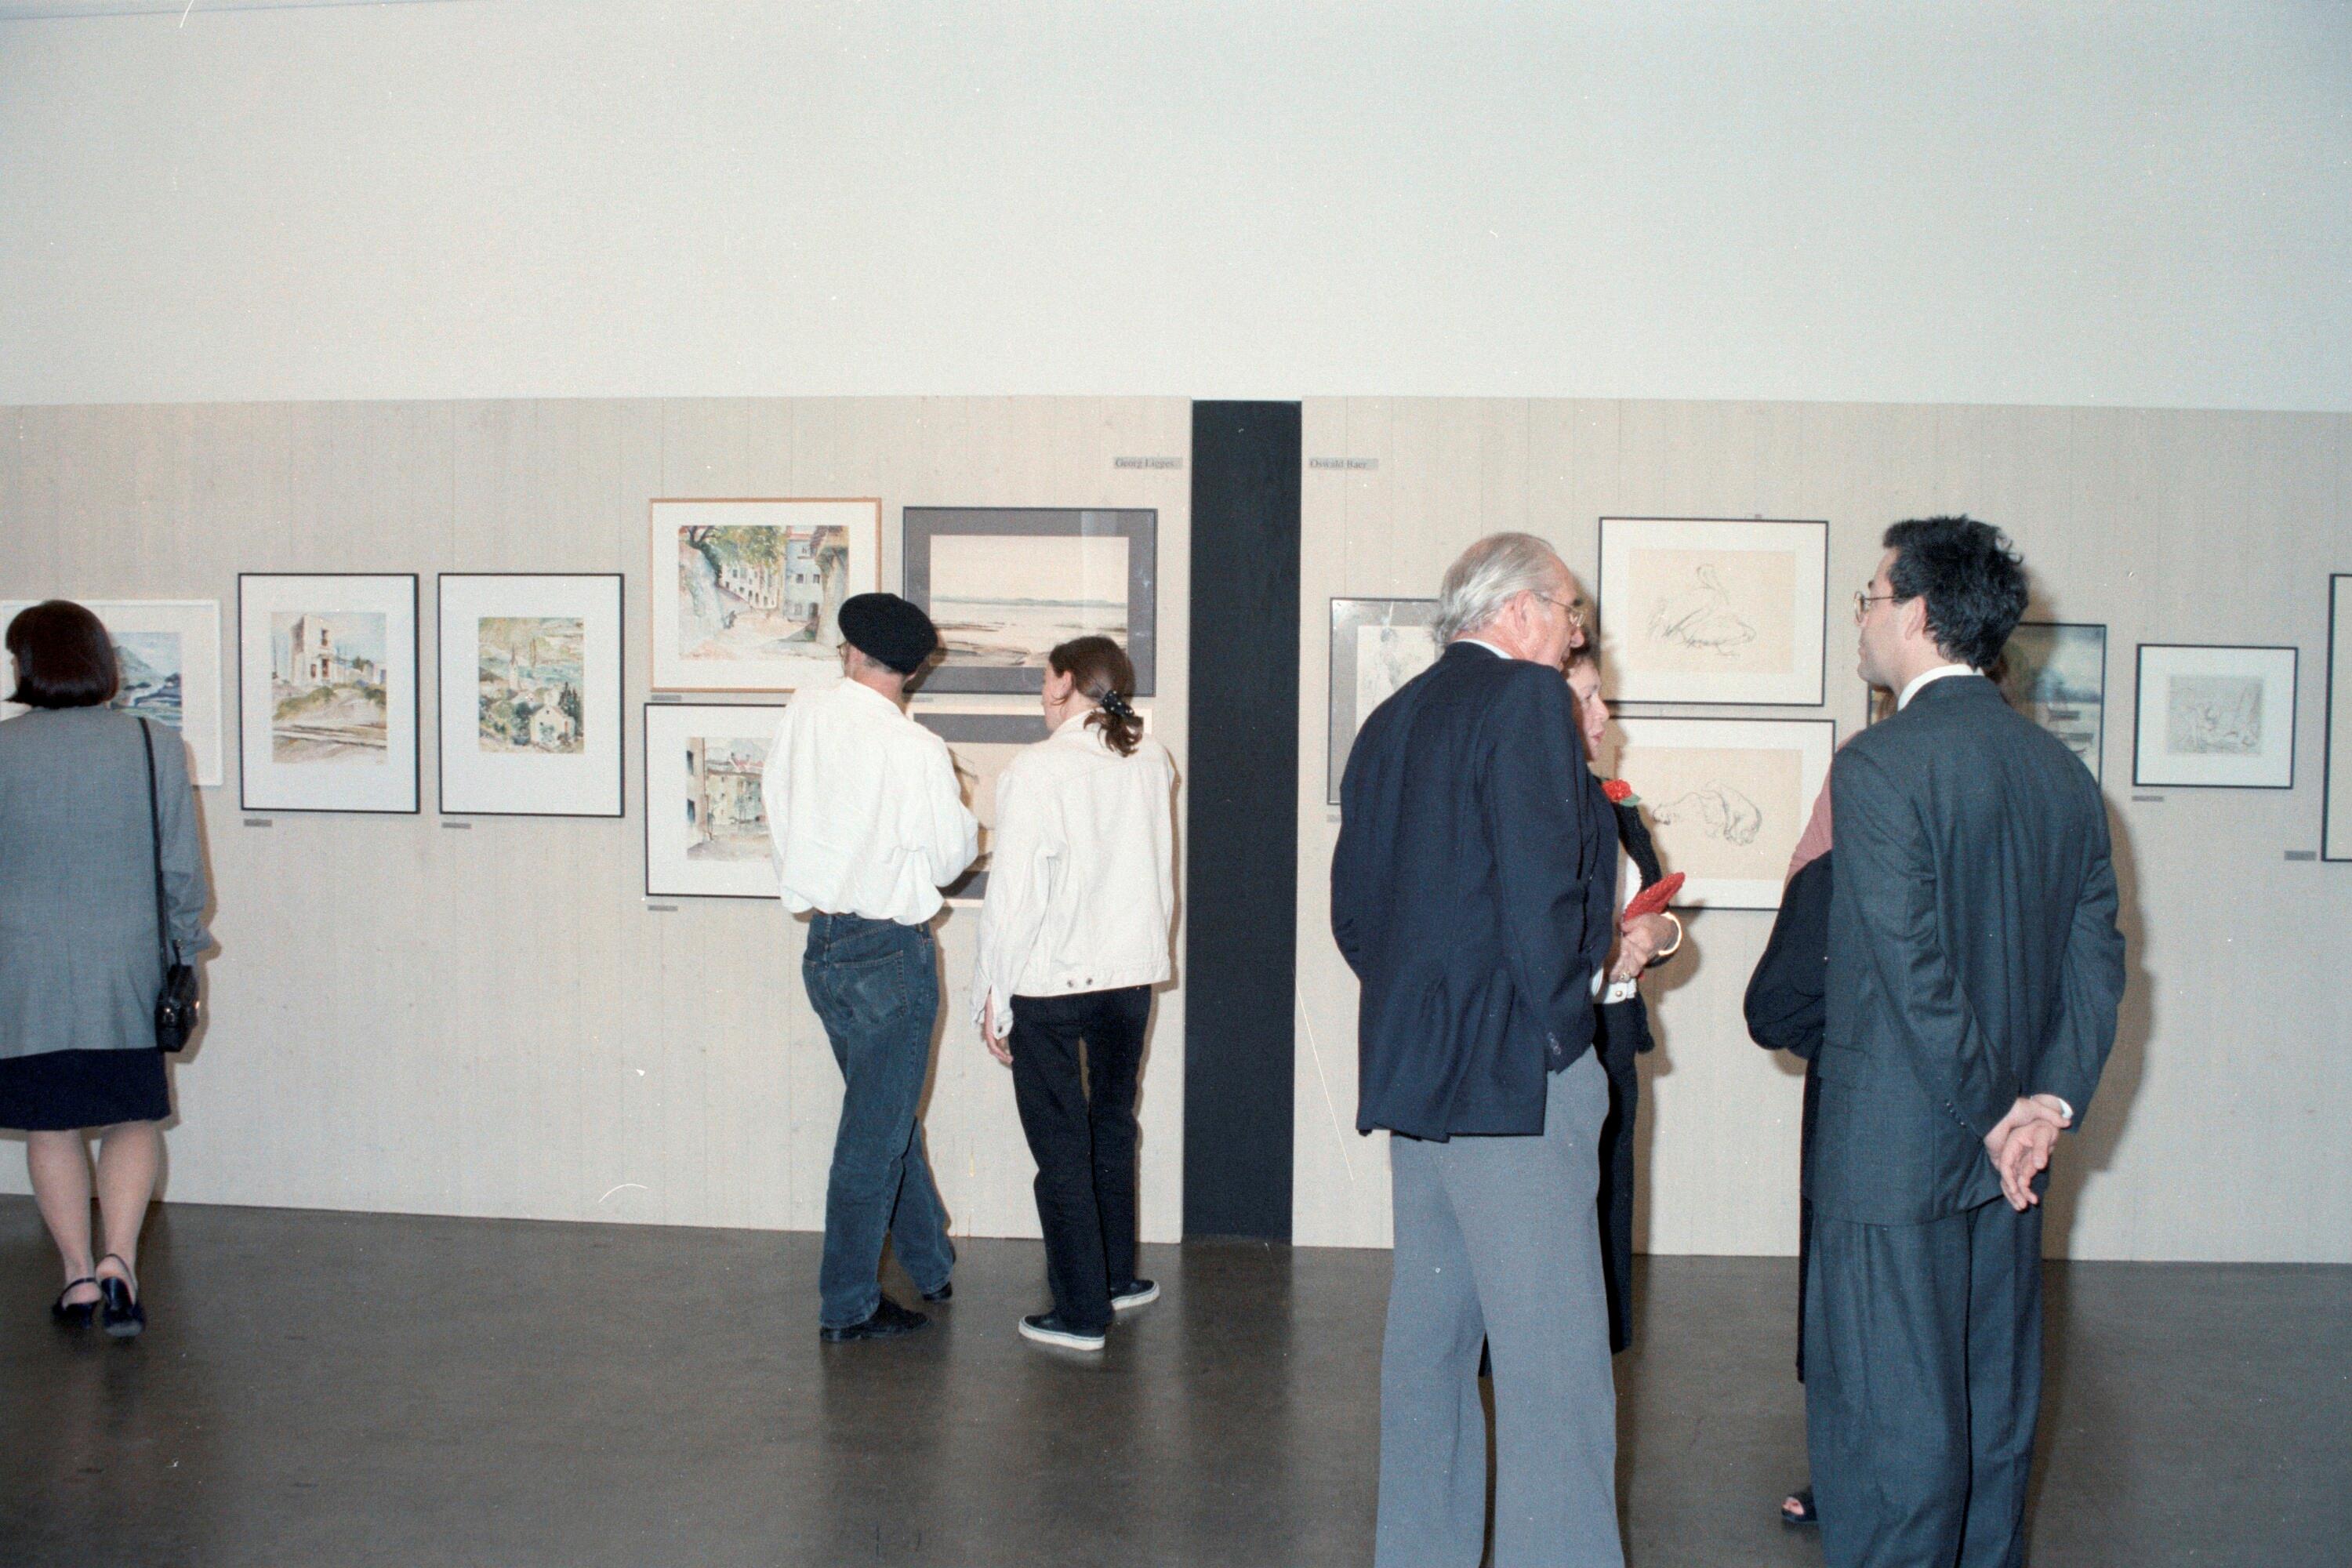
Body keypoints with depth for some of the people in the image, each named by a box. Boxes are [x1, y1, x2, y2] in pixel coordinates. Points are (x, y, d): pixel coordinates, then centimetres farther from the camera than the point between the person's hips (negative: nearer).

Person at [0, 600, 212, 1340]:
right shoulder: (156, 748, -5)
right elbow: (182, 871, -1)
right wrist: (187, 948, 12)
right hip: (125, 970, 0)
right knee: (133, 1118, 11)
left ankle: (78, 1274, 16)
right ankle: (119, 1259, -5)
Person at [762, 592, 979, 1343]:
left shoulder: (798, 722, 0)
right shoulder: (915, 748, -18)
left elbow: (782, 818, 9)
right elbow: (949, 854, -10)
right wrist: (970, 830, 11)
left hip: (821, 941, 7)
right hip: (889, 950, -6)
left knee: (888, 1113, 21)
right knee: (876, 1129, 4)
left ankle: (930, 1265, 35)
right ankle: (848, 1306, 13)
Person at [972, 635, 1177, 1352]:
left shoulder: (1038, 770, -15)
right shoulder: (1152, 761, 1)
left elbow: (1014, 895, -15)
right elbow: (1160, 875, 9)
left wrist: (994, 997, -8)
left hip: (1050, 981, -5)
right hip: (1133, 971, 6)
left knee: (1062, 1145, 4)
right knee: (1112, 1126, 22)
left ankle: (1081, 1312, 11)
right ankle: (1117, 1278, 34)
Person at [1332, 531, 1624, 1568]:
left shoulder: (1389, 720, 15)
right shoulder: (1527, 700, -9)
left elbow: (1351, 906, 16)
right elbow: (1542, 889, -19)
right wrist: (1561, 1025, -7)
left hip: (1410, 1062, 9)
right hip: (1513, 1072, -9)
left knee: (1428, 1337, 16)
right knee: (1553, 1361, -5)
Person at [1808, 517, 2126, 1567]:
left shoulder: (1880, 764, -16)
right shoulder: (2061, 770, 8)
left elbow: (1913, 970, -20)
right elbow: (2098, 958, 6)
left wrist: (1998, 1114, -11)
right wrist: (2052, 1099, -1)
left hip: (1894, 1156, -7)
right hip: (2004, 1161, 8)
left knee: (1890, 1421, 1)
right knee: (1993, 1409, 18)